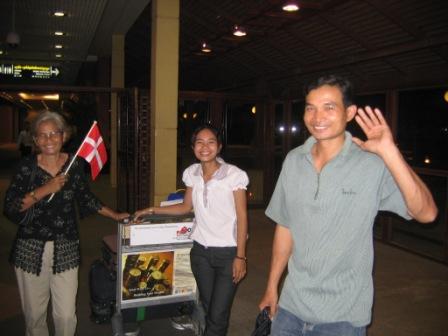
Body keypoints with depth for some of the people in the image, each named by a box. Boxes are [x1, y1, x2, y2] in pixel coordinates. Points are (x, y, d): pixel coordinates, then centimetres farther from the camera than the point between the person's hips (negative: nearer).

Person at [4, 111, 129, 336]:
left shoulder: (74, 165, 1)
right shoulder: (27, 166, -4)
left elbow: (86, 198, 15)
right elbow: (10, 208, -11)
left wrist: (114, 215, 16)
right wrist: (44, 190, -20)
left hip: (66, 249, 1)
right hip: (31, 249, 0)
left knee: (66, 315, 1)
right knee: (34, 313, 11)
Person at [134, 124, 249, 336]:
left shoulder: (234, 175, -12)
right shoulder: (192, 173, 2)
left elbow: (242, 217, -9)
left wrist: (240, 256, -10)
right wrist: (152, 210, 13)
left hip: (228, 251, -4)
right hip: (200, 250, 4)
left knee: (218, 316, -2)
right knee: (209, 310, 12)